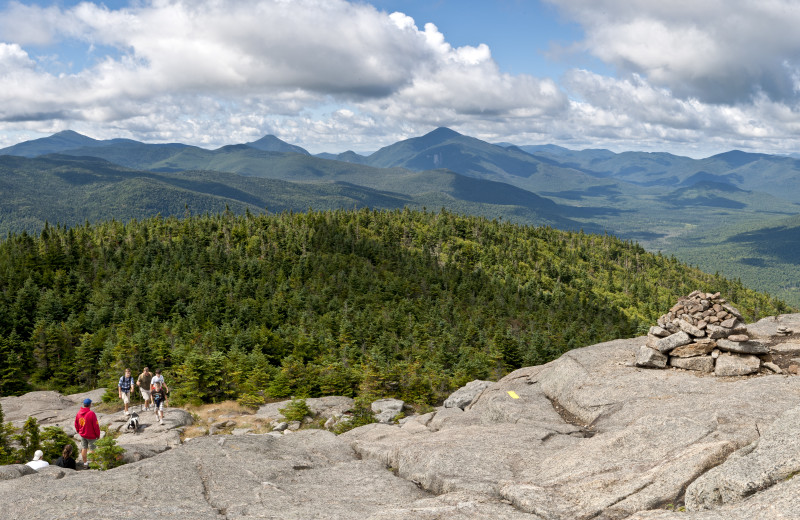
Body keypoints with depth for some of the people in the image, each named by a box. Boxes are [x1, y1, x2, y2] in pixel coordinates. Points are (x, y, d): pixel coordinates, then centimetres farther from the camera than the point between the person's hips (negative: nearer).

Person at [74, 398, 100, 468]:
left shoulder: (79, 412, -3)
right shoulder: (91, 413, -23)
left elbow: (76, 424, 9)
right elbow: (96, 425, -18)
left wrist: (79, 431, 24)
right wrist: (98, 435, -6)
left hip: (82, 435, 6)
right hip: (91, 435, -6)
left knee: (84, 448, 14)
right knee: (92, 449, 6)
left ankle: (85, 463, 22)